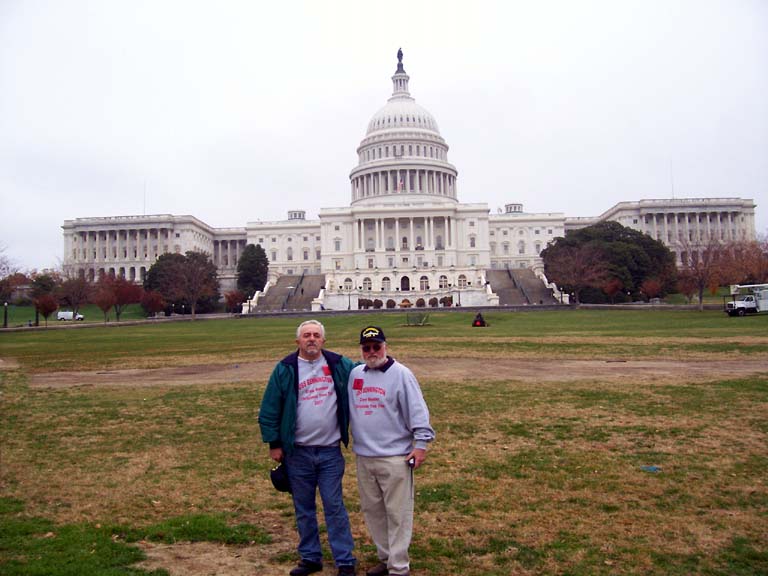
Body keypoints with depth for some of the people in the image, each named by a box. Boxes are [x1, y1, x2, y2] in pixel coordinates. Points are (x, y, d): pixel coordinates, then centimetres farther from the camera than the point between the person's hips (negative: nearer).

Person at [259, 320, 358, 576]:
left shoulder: (339, 365, -2)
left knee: (334, 506, 5)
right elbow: (269, 410, -1)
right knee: (303, 508, 13)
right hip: (297, 452, 1)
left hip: (330, 451, -1)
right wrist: (274, 444, -1)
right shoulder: (285, 369, -4)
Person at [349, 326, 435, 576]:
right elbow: (347, 407, 19)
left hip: (395, 458, -5)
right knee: (372, 510, 15)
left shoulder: (400, 374, -7)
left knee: (397, 513, 0)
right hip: (363, 457, 6)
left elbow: (417, 410, -9)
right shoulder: (355, 374, 9)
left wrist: (421, 444, -12)